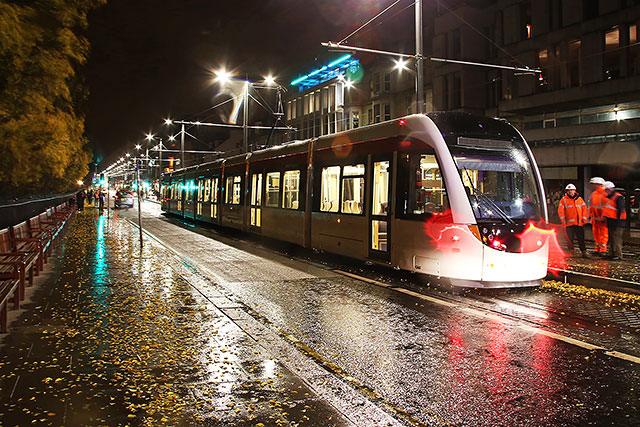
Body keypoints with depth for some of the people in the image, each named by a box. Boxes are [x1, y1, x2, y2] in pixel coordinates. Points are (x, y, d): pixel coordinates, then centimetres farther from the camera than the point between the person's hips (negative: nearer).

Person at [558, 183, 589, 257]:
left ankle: (584, 252, 7)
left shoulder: (580, 199, 13)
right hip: (569, 223, -2)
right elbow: (560, 211, 1)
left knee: (581, 238, 2)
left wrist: (584, 220, 1)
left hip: (579, 223, 2)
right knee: (570, 239, 1)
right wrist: (563, 220, -7)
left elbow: (584, 209, 11)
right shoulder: (564, 200, 6)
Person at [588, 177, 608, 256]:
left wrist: (603, 217, -18)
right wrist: (590, 215, 17)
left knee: (603, 234, -1)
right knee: (596, 234, 12)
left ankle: (603, 250, 4)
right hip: (595, 218, 8)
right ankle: (597, 249, 21)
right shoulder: (593, 194, 12)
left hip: (602, 219, -8)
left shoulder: (604, 194, -14)